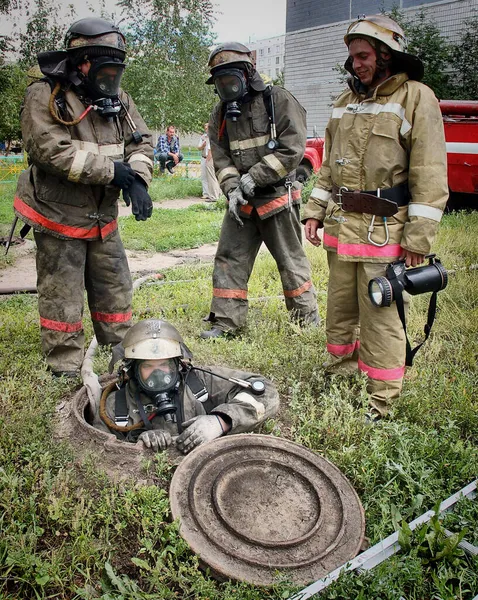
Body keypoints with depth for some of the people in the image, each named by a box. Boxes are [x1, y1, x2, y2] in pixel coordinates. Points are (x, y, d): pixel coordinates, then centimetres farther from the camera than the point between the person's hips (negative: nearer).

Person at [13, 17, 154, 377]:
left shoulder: (118, 99, 6)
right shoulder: (46, 97, -13)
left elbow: (141, 142, 4)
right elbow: (52, 151, -24)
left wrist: (138, 180, -17)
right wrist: (112, 169, -23)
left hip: (103, 218, 6)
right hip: (59, 216, -6)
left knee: (115, 289, 15)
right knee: (62, 297, 3)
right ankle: (67, 368, 18)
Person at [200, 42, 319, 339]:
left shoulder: (278, 100, -6)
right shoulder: (221, 114, 11)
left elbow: (293, 149, -14)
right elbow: (221, 158, 7)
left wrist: (253, 177, -16)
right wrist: (232, 189, -10)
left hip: (278, 198, -5)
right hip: (242, 203, 6)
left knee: (291, 260, 3)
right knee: (229, 259, 5)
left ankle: (308, 318, 19)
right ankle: (226, 321, 14)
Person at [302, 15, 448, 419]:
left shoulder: (417, 98, -5)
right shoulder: (347, 101, 16)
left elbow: (430, 175, -11)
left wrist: (419, 238, -16)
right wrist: (315, 212, 12)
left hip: (385, 231, -6)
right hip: (342, 226, 7)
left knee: (381, 318, -3)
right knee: (340, 309, 15)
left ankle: (381, 404, 10)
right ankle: (338, 378, 32)